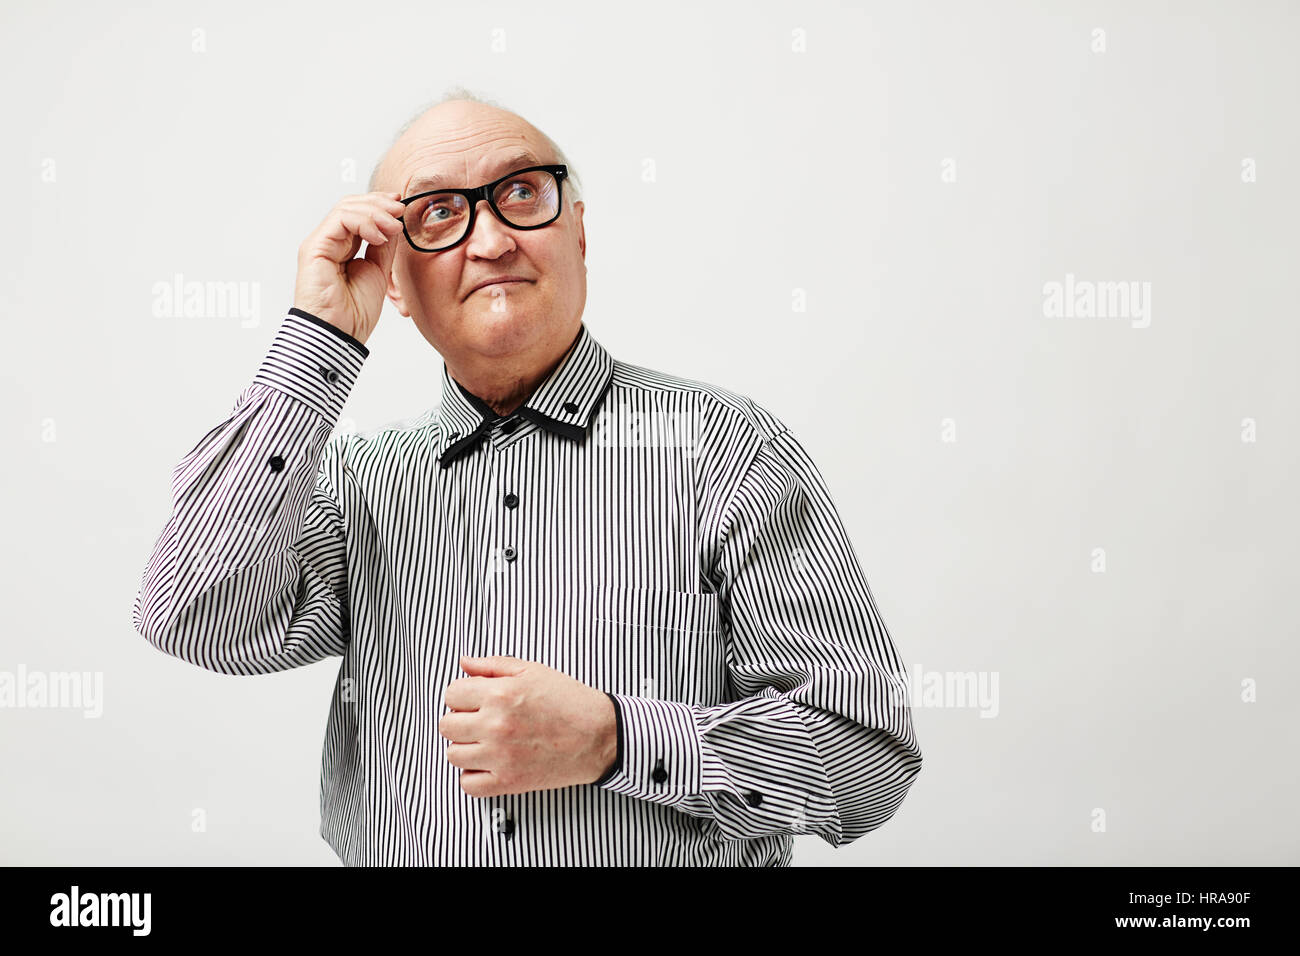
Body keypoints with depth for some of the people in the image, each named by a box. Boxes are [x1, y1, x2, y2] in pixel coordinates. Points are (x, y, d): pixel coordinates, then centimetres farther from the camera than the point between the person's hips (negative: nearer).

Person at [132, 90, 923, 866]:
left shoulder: (723, 445, -3)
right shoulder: (359, 479, 7)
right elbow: (199, 623, -10)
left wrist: (615, 741, -17)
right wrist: (318, 334, -6)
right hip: (393, 852, 3)